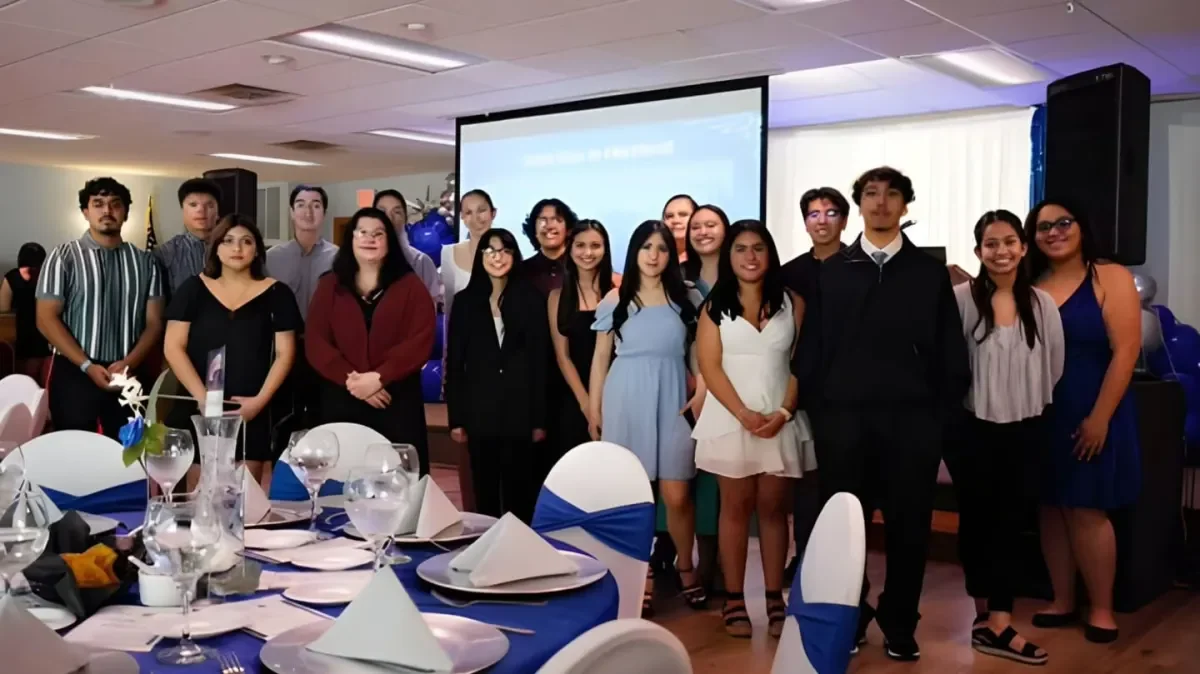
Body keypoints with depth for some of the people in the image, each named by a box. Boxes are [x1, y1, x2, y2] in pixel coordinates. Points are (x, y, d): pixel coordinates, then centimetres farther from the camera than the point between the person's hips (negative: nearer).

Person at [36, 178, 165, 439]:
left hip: (129, 376, 2)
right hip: (74, 374, -2)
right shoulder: (63, 257, 0)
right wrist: (88, 366, -13)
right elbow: (46, 319, -5)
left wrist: (128, 363, -11)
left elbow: (154, 322, 5)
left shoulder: (144, 261, 7)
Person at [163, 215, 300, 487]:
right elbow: (173, 347, 1)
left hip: (253, 415, 0)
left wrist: (260, 400, -10)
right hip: (198, 412, 1)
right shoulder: (194, 289, 6)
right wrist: (203, 398, -9)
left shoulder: (276, 294, 4)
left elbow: (285, 353, 2)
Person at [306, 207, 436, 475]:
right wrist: (350, 378, -13)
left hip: (397, 401, -1)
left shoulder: (410, 286, 5)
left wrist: (378, 377, -16)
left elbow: (420, 342, -6)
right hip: (341, 401, 2)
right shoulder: (330, 286, 10)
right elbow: (315, 342, 1)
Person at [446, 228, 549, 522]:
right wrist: (455, 418, -1)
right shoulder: (465, 301, 6)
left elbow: (540, 360, 0)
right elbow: (455, 362, 5)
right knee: (485, 489, 8)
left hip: (520, 409, -1)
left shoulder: (532, 299, 2)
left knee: (519, 488, 4)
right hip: (479, 410, 1)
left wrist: (540, 418, -4)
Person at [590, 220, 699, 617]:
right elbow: (600, 358, 7)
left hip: (672, 402, 0)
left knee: (677, 496, -1)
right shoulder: (615, 300, 5)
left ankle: (685, 568, 23)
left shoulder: (684, 299, 6)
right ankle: (642, 577, 16)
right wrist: (594, 409, 4)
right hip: (626, 403, 0)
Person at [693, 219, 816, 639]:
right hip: (730, 418, -1)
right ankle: (734, 601, 8)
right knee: (736, 507, 4)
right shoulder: (715, 306, 3)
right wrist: (745, 414, -14)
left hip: (781, 419, 1)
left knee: (773, 508, 4)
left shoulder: (791, 303, 6)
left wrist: (784, 411, -11)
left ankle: (775, 600, 10)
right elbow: (710, 367, -4)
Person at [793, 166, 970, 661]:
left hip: (912, 419, 0)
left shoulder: (930, 272, 7)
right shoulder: (832, 271, 9)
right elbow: (811, 346, 6)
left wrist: (944, 413, -2)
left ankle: (900, 628, 22)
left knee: (908, 527, 6)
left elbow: (950, 352, 5)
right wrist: (816, 408, -1)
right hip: (843, 417, 0)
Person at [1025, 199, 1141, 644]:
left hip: (1090, 417, -4)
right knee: (1051, 509, 8)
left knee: (1087, 510, 0)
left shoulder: (1111, 278, -4)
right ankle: (1063, 601, 20)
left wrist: (1099, 418, -14)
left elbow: (1125, 351, -10)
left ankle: (1102, 609, 13)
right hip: (1040, 416, 4)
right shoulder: (1030, 286, 7)